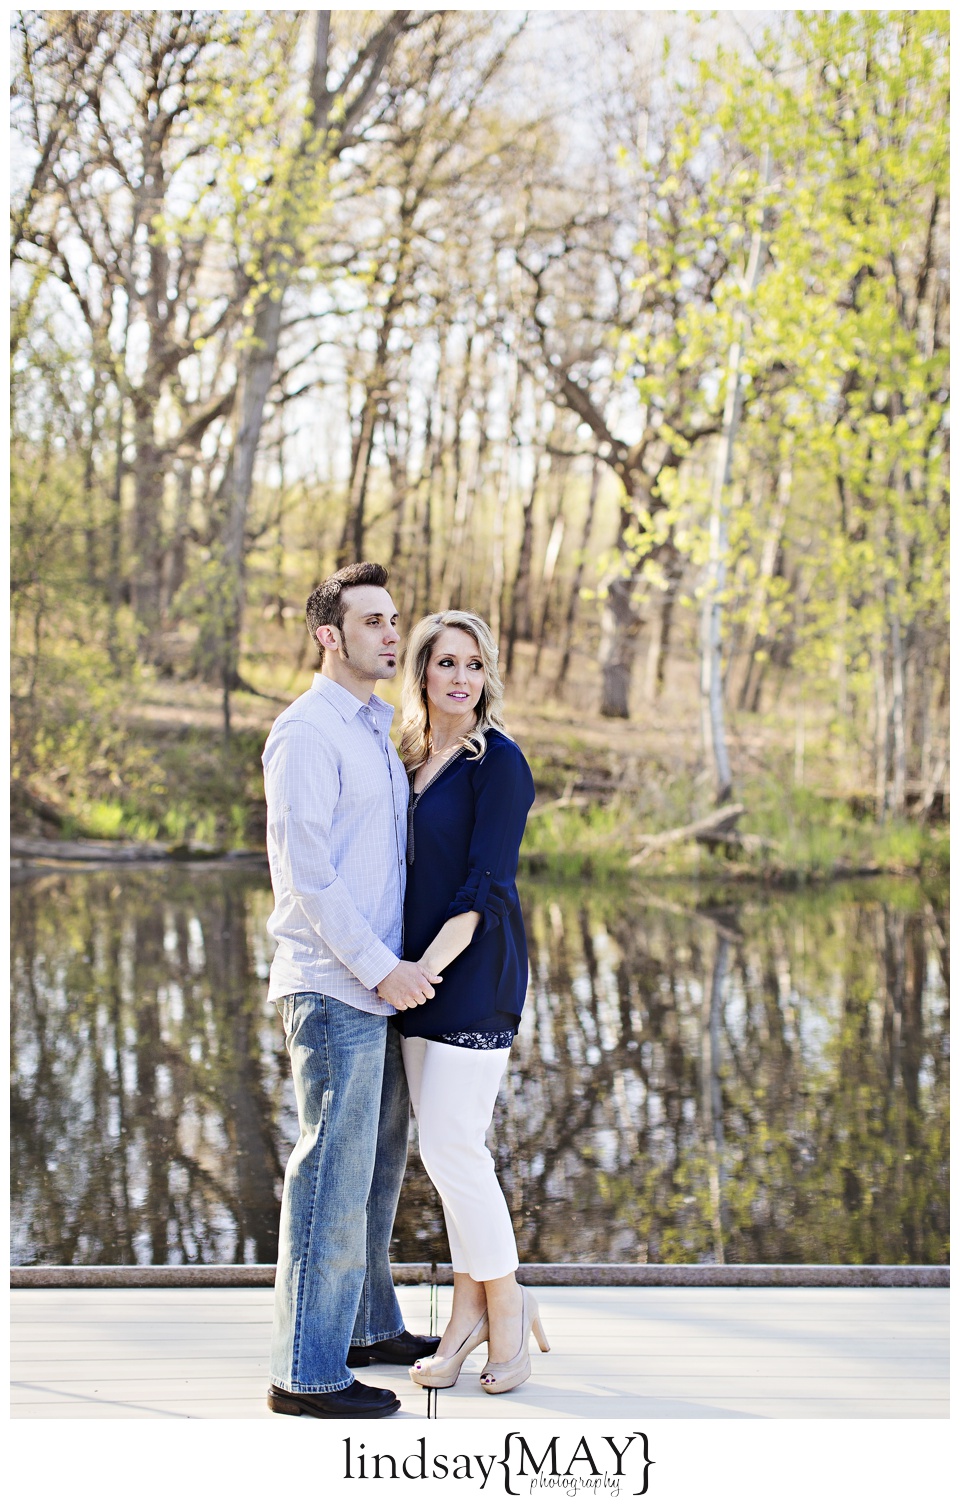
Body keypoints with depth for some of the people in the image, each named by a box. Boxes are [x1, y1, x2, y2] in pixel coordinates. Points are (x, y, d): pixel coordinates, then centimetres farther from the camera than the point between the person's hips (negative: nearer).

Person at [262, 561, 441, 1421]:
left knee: (379, 1159, 17)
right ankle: (306, 1372, -2)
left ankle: (366, 1327, 30)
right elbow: (304, 873, -20)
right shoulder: (307, 732, -13)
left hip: (375, 984, 10)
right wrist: (381, 968, -19)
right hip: (332, 987, -10)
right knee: (336, 1172, -8)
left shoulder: (372, 732, 17)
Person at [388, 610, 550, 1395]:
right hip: (420, 976, 7)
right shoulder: (413, 759, 12)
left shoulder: (497, 762, -10)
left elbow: (484, 886, -14)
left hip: (473, 975, -7)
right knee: (449, 1147, 10)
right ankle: (472, 1308, 19)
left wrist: (425, 969, -18)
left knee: (451, 1147, -6)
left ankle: (506, 1305, 10)